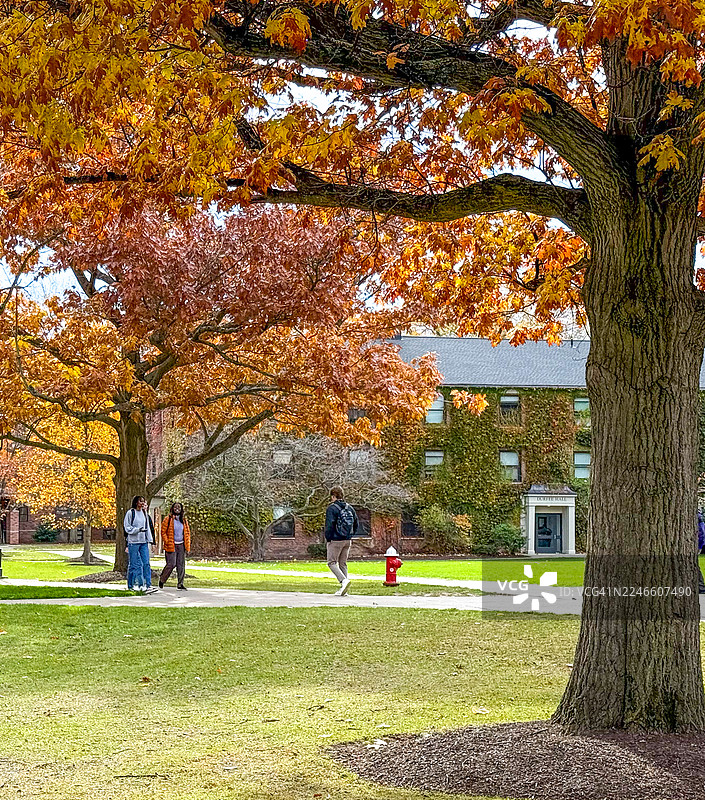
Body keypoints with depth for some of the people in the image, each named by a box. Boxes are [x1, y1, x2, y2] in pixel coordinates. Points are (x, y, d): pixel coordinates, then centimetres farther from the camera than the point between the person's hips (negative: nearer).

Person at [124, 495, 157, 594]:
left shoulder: (145, 514, 14)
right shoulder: (131, 513, -4)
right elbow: (127, 527, -6)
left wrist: (150, 540, 16)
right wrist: (138, 529, -18)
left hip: (144, 542, 5)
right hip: (133, 542, -5)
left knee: (146, 563, -1)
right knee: (135, 564, -3)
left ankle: (147, 585, -2)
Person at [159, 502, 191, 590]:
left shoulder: (184, 520, 12)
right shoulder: (168, 519, -2)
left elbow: (188, 532, 17)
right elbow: (163, 532, -2)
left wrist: (187, 544, 9)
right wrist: (167, 542, -10)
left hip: (181, 545, 5)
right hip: (171, 546, -4)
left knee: (181, 565, 2)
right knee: (171, 564, -8)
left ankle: (180, 583, 8)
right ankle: (162, 580, 13)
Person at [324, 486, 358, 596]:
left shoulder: (331, 508, -11)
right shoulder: (350, 508, 10)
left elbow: (329, 525, -17)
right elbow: (356, 524, 13)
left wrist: (327, 539, -7)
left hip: (335, 541, -7)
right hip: (347, 541, 7)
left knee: (332, 563, 1)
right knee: (343, 564, 12)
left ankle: (344, 580, -20)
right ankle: (344, 589, 9)